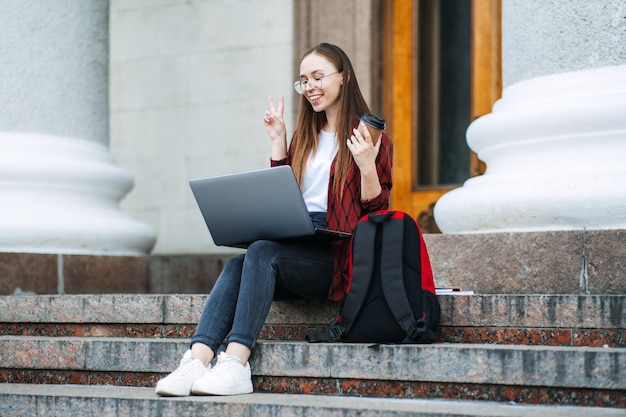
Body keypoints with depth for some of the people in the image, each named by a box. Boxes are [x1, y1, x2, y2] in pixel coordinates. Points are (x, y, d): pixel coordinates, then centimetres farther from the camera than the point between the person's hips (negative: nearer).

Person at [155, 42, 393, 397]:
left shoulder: (371, 138, 5)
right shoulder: (305, 137, 23)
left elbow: (376, 209, -1)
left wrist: (367, 167, -19)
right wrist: (278, 142, 18)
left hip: (336, 256, -5)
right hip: (295, 248, 6)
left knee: (262, 252, -32)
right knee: (236, 265, -26)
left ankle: (236, 363, -43)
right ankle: (198, 360, -43)